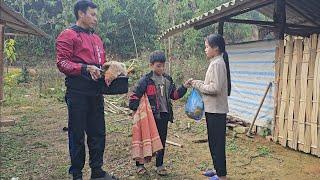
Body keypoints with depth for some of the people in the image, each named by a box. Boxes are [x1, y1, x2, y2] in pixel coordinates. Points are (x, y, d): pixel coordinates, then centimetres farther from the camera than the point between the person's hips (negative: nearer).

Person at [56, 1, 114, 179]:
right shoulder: (68, 35, -2)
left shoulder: (97, 39, 20)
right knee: (77, 134, 3)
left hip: (96, 92, 7)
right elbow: (62, 63, -11)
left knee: (98, 133, 11)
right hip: (78, 92, -7)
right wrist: (85, 68, -22)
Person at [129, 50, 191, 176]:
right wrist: (137, 109, -15)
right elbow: (134, 96, -11)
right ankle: (139, 165, 22)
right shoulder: (145, 80, -10)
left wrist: (184, 87, 1)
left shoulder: (167, 79, 9)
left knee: (162, 140, 11)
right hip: (150, 116, -5)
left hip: (164, 115, 5)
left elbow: (174, 95, 13)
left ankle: (159, 165, 25)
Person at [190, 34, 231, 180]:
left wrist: (197, 85, -13)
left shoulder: (217, 63, -16)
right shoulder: (216, 62, 14)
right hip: (213, 109, 10)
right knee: (214, 142, 18)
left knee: (217, 143, 0)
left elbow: (215, 88, -23)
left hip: (216, 110, -10)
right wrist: (197, 83, 6)